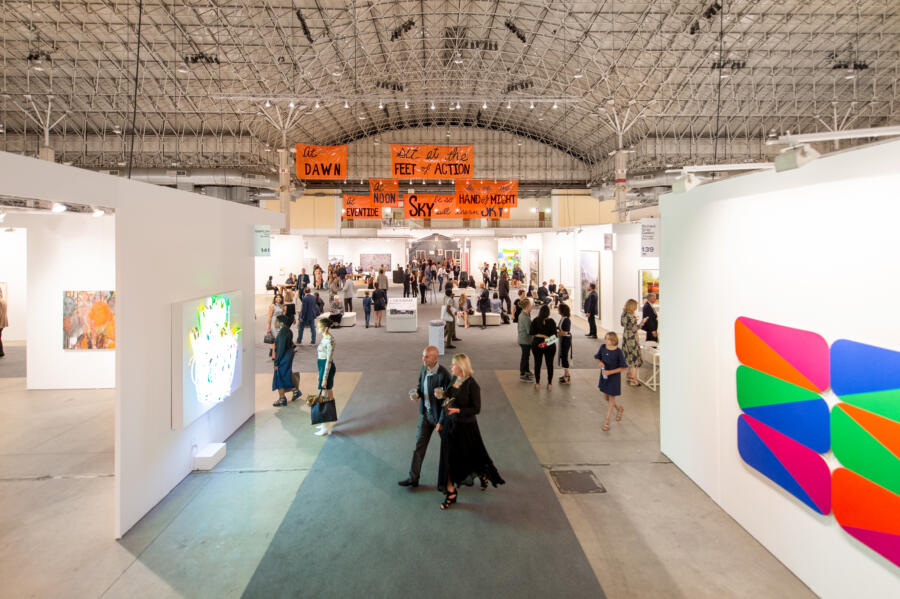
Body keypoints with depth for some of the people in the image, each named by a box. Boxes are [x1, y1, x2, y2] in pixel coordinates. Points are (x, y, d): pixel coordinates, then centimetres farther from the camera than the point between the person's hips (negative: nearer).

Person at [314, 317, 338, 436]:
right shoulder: (324, 338, 9)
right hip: (323, 367, 9)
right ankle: (330, 421, 29)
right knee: (329, 396, 17)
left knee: (327, 397, -4)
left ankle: (326, 428, 1)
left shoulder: (329, 340, -19)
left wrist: (324, 378, -21)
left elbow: (329, 360, -21)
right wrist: (320, 373, 21)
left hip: (327, 369, -9)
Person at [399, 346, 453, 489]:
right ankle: (413, 478, 22)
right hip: (425, 413, 6)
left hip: (439, 414, -6)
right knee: (419, 445, 11)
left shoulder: (443, 374, -26)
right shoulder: (424, 368, -3)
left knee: (446, 447, 11)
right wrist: (416, 394, -7)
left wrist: (441, 422, -18)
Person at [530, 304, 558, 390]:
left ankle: (537, 383, 17)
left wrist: (541, 335, -6)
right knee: (550, 364, 9)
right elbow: (554, 335, -9)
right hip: (549, 346, -1)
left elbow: (533, 333, -8)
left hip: (537, 344, 1)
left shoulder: (535, 321, -6)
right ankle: (549, 384, 14)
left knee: (537, 363, 11)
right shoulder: (551, 321, -10)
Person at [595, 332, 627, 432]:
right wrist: (599, 362, -16)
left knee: (611, 398, 8)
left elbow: (623, 367, -15)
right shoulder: (602, 347, -8)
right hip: (604, 375, 6)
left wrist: (610, 372, -24)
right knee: (605, 397, 18)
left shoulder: (618, 352, -22)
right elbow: (597, 358, 7)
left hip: (614, 377, -6)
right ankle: (619, 408, 47)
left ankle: (607, 421, 20)